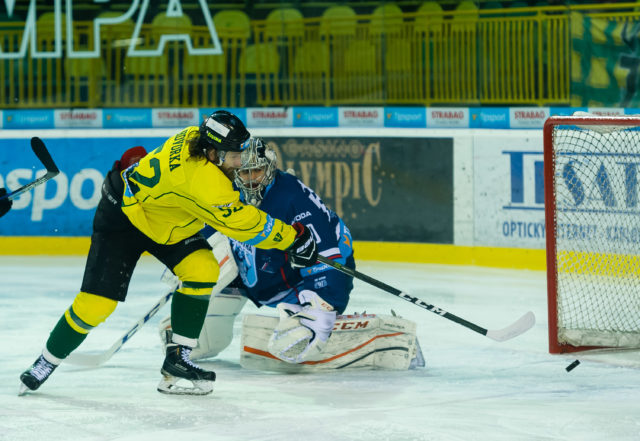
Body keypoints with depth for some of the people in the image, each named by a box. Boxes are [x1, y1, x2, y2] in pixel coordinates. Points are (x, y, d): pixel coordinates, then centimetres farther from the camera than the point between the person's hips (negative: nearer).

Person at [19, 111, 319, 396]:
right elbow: (242, 223, -32)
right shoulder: (201, 179, -38)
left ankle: (177, 359, -5)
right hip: (122, 218, -9)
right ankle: (47, 362, 13)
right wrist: (292, 237, -26)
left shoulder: (198, 138, -15)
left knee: (203, 270, -12)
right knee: (96, 303, -11)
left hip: (166, 218, 9)